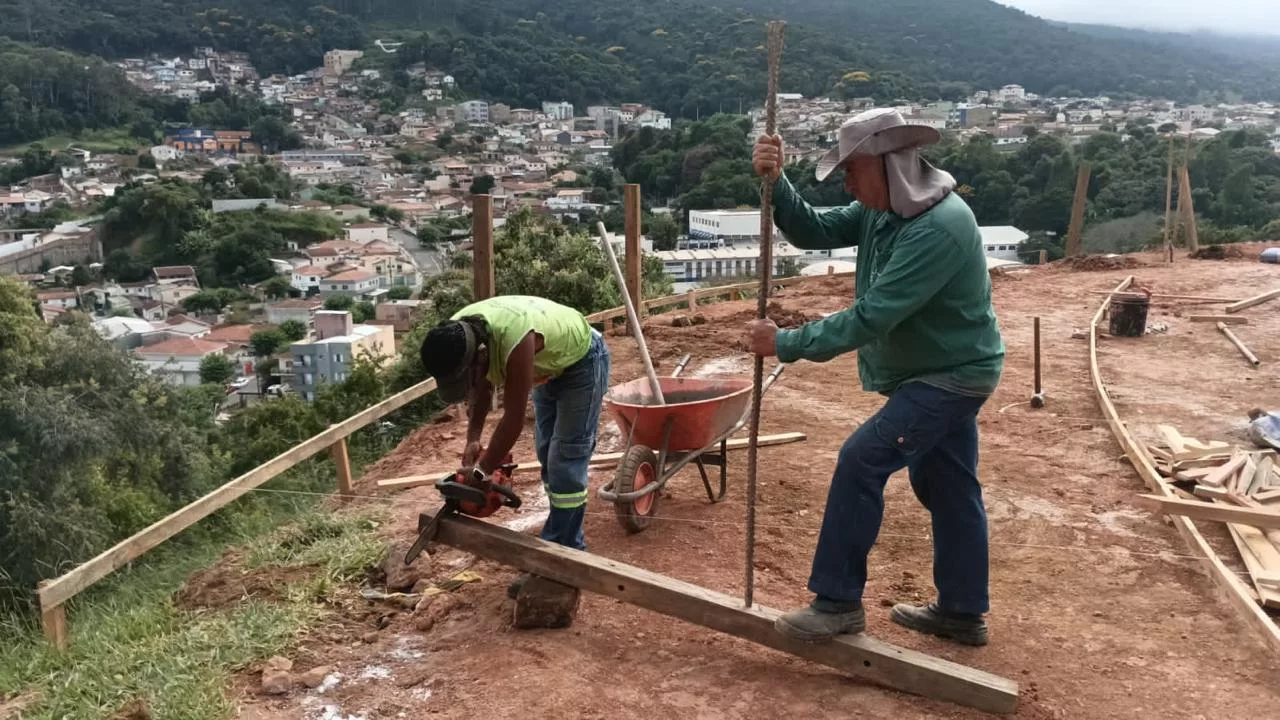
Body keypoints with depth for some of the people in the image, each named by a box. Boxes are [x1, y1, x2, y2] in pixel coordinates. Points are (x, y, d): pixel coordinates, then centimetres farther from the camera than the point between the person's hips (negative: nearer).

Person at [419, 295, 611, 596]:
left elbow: (514, 418, -35)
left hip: (582, 361, -8)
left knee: (565, 463, -10)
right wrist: (473, 439, -14)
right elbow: (481, 389, -3)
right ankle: (570, 545, 23)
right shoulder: (456, 337, -21)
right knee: (547, 456, 12)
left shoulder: (515, 338, -44)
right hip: (549, 364, 8)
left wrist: (481, 472, -27)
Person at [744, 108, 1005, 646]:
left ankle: (838, 601, -3)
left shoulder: (939, 228, -30)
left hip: (952, 375, -10)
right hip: (942, 370, 10)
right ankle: (962, 613, 29)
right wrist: (775, 184, -17)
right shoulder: (882, 210, 0)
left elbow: (871, 317, -33)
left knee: (861, 459, -14)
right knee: (947, 486, 16)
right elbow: (814, 232, 0)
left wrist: (785, 344, -29)